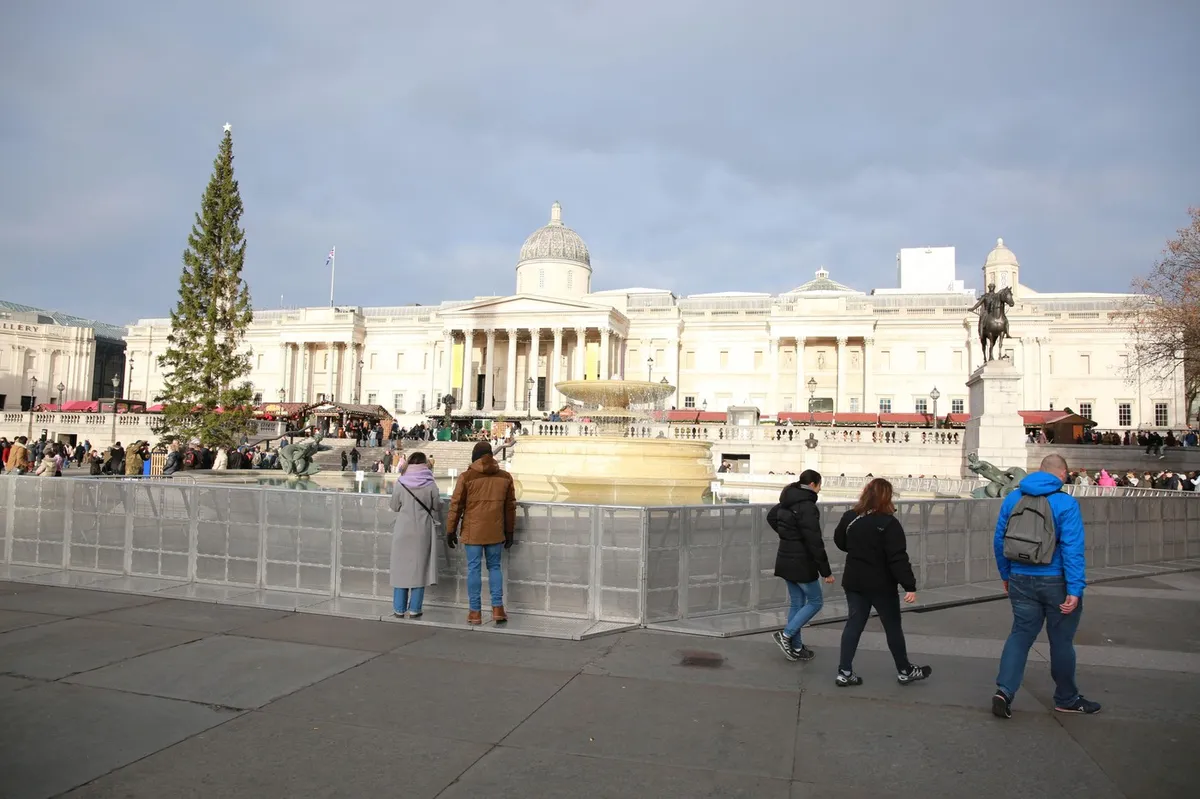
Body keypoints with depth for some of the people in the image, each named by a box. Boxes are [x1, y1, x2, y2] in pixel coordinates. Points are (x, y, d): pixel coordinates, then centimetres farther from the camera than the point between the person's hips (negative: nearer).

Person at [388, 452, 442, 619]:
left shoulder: (400, 483, -7)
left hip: (403, 531, 1)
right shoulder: (430, 484, -8)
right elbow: (437, 507, -1)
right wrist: (435, 519, 20)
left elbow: (394, 507, 1)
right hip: (422, 532, -1)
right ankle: (414, 609, 8)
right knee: (419, 568, 6)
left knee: (401, 567, 9)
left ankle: (399, 609, 12)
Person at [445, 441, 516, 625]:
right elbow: (510, 506, 9)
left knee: (473, 568, 5)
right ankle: (497, 608, 8)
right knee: (494, 567, 13)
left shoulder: (466, 476, -6)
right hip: (495, 532, 3)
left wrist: (451, 530, 6)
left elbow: (456, 505, -3)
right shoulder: (505, 477, 4)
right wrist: (509, 532, 17)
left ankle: (475, 611, 8)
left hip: (473, 532, -2)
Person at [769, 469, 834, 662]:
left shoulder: (787, 501, 6)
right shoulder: (807, 506, -22)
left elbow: (771, 517, 27)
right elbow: (814, 542, -23)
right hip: (801, 563, -8)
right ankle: (786, 635, 1)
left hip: (786, 560, 8)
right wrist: (826, 571, -17)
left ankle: (796, 647, 22)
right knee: (816, 602, 8)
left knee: (797, 603, 16)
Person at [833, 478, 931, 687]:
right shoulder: (888, 523, -18)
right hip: (881, 585, -5)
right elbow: (898, 558, -22)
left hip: (854, 581, 5)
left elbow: (840, 542, 16)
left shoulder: (849, 518, 1)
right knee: (893, 626, 11)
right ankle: (904, 671, 27)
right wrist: (910, 586, -21)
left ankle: (844, 672, 6)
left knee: (854, 624, 10)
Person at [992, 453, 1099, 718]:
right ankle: (1066, 699, 28)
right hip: (1055, 582, -3)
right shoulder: (1066, 503, -12)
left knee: (1021, 633, 11)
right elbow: (1072, 549, -19)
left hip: (1021, 580, 4)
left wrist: (1006, 575, 18)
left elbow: (999, 540, 7)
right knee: (1061, 640, 12)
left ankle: (1004, 689, -4)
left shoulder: (1013, 498, 2)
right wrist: (1075, 590, -19)